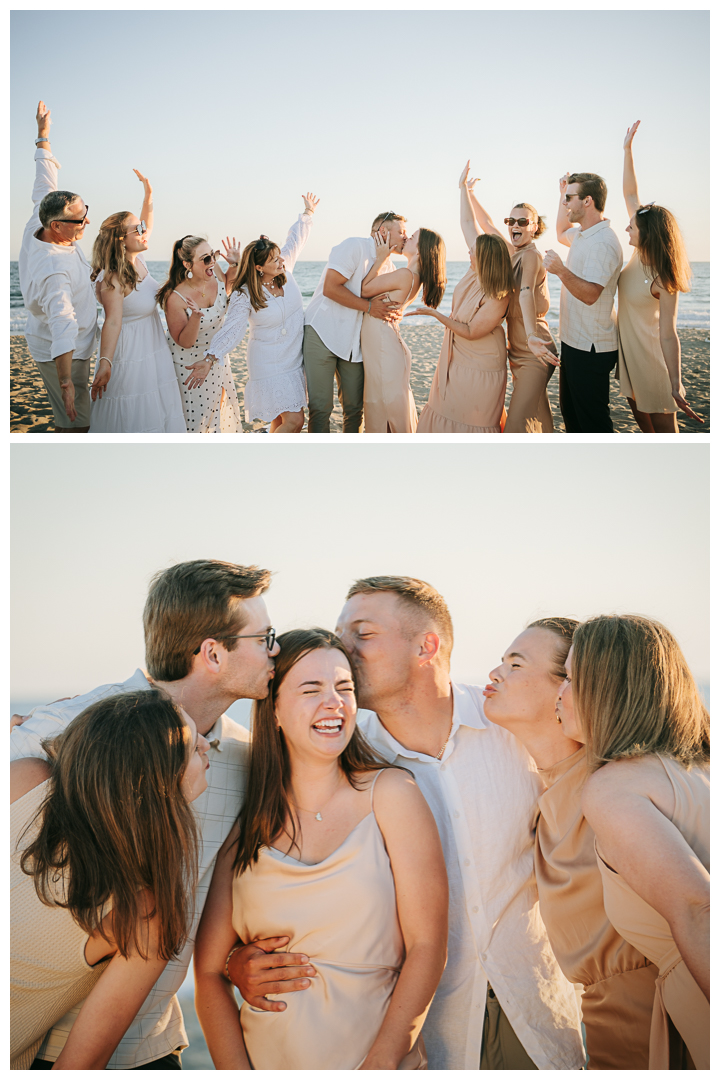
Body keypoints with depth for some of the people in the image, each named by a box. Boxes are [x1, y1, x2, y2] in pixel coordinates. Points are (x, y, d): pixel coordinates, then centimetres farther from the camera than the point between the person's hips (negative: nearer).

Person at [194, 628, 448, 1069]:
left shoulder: (390, 793, -8)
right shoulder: (243, 822, -2)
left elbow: (427, 946, -10)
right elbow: (210, 971, -1)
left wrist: (379, 1064, -15)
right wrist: (236, 1072, -11)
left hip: (378, 1057, -1)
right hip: (265, 1060, 2)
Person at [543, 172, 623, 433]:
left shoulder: (602, 244, -21)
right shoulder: (582, 235, 11)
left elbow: (590, 294, -30)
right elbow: (562, 234, 36)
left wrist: (562, 271, -44)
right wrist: (563, 194, 23)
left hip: (590, 350, -11)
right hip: (574, 343, 11)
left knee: (593, 421, -5)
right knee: (570, 411, 20)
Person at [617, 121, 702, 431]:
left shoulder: (663, 281, -20)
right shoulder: (639, 255, -1)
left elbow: (668, 334, -23)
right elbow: (630, 195, 3)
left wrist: (676, 387, -27)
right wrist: (627, 150, 0)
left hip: (650, 358, -8)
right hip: (628, 353, 8)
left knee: (663, 428, 1)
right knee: (643, 423, 17)